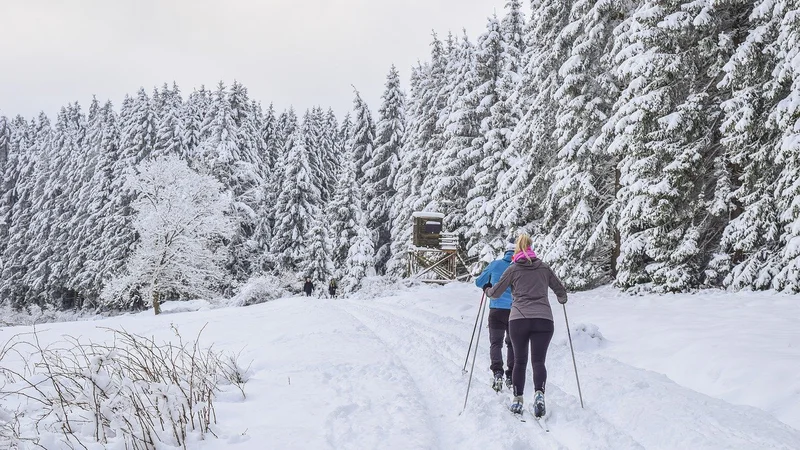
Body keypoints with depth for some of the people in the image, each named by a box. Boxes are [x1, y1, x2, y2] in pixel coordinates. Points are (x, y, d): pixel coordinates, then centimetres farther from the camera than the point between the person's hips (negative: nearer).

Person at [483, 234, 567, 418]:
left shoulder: (513, 269, 7)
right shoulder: (544, 268, 13)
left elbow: (495, 292, 12)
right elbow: (561, 291, 21)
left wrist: (487, 289, 35)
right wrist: (562, 299, 44)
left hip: (518, 319, -1)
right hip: (544, 319, 1)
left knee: (519, 361, 12)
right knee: (538, 360, 2)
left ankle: (517, 400, 9)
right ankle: (539, 393, -22)